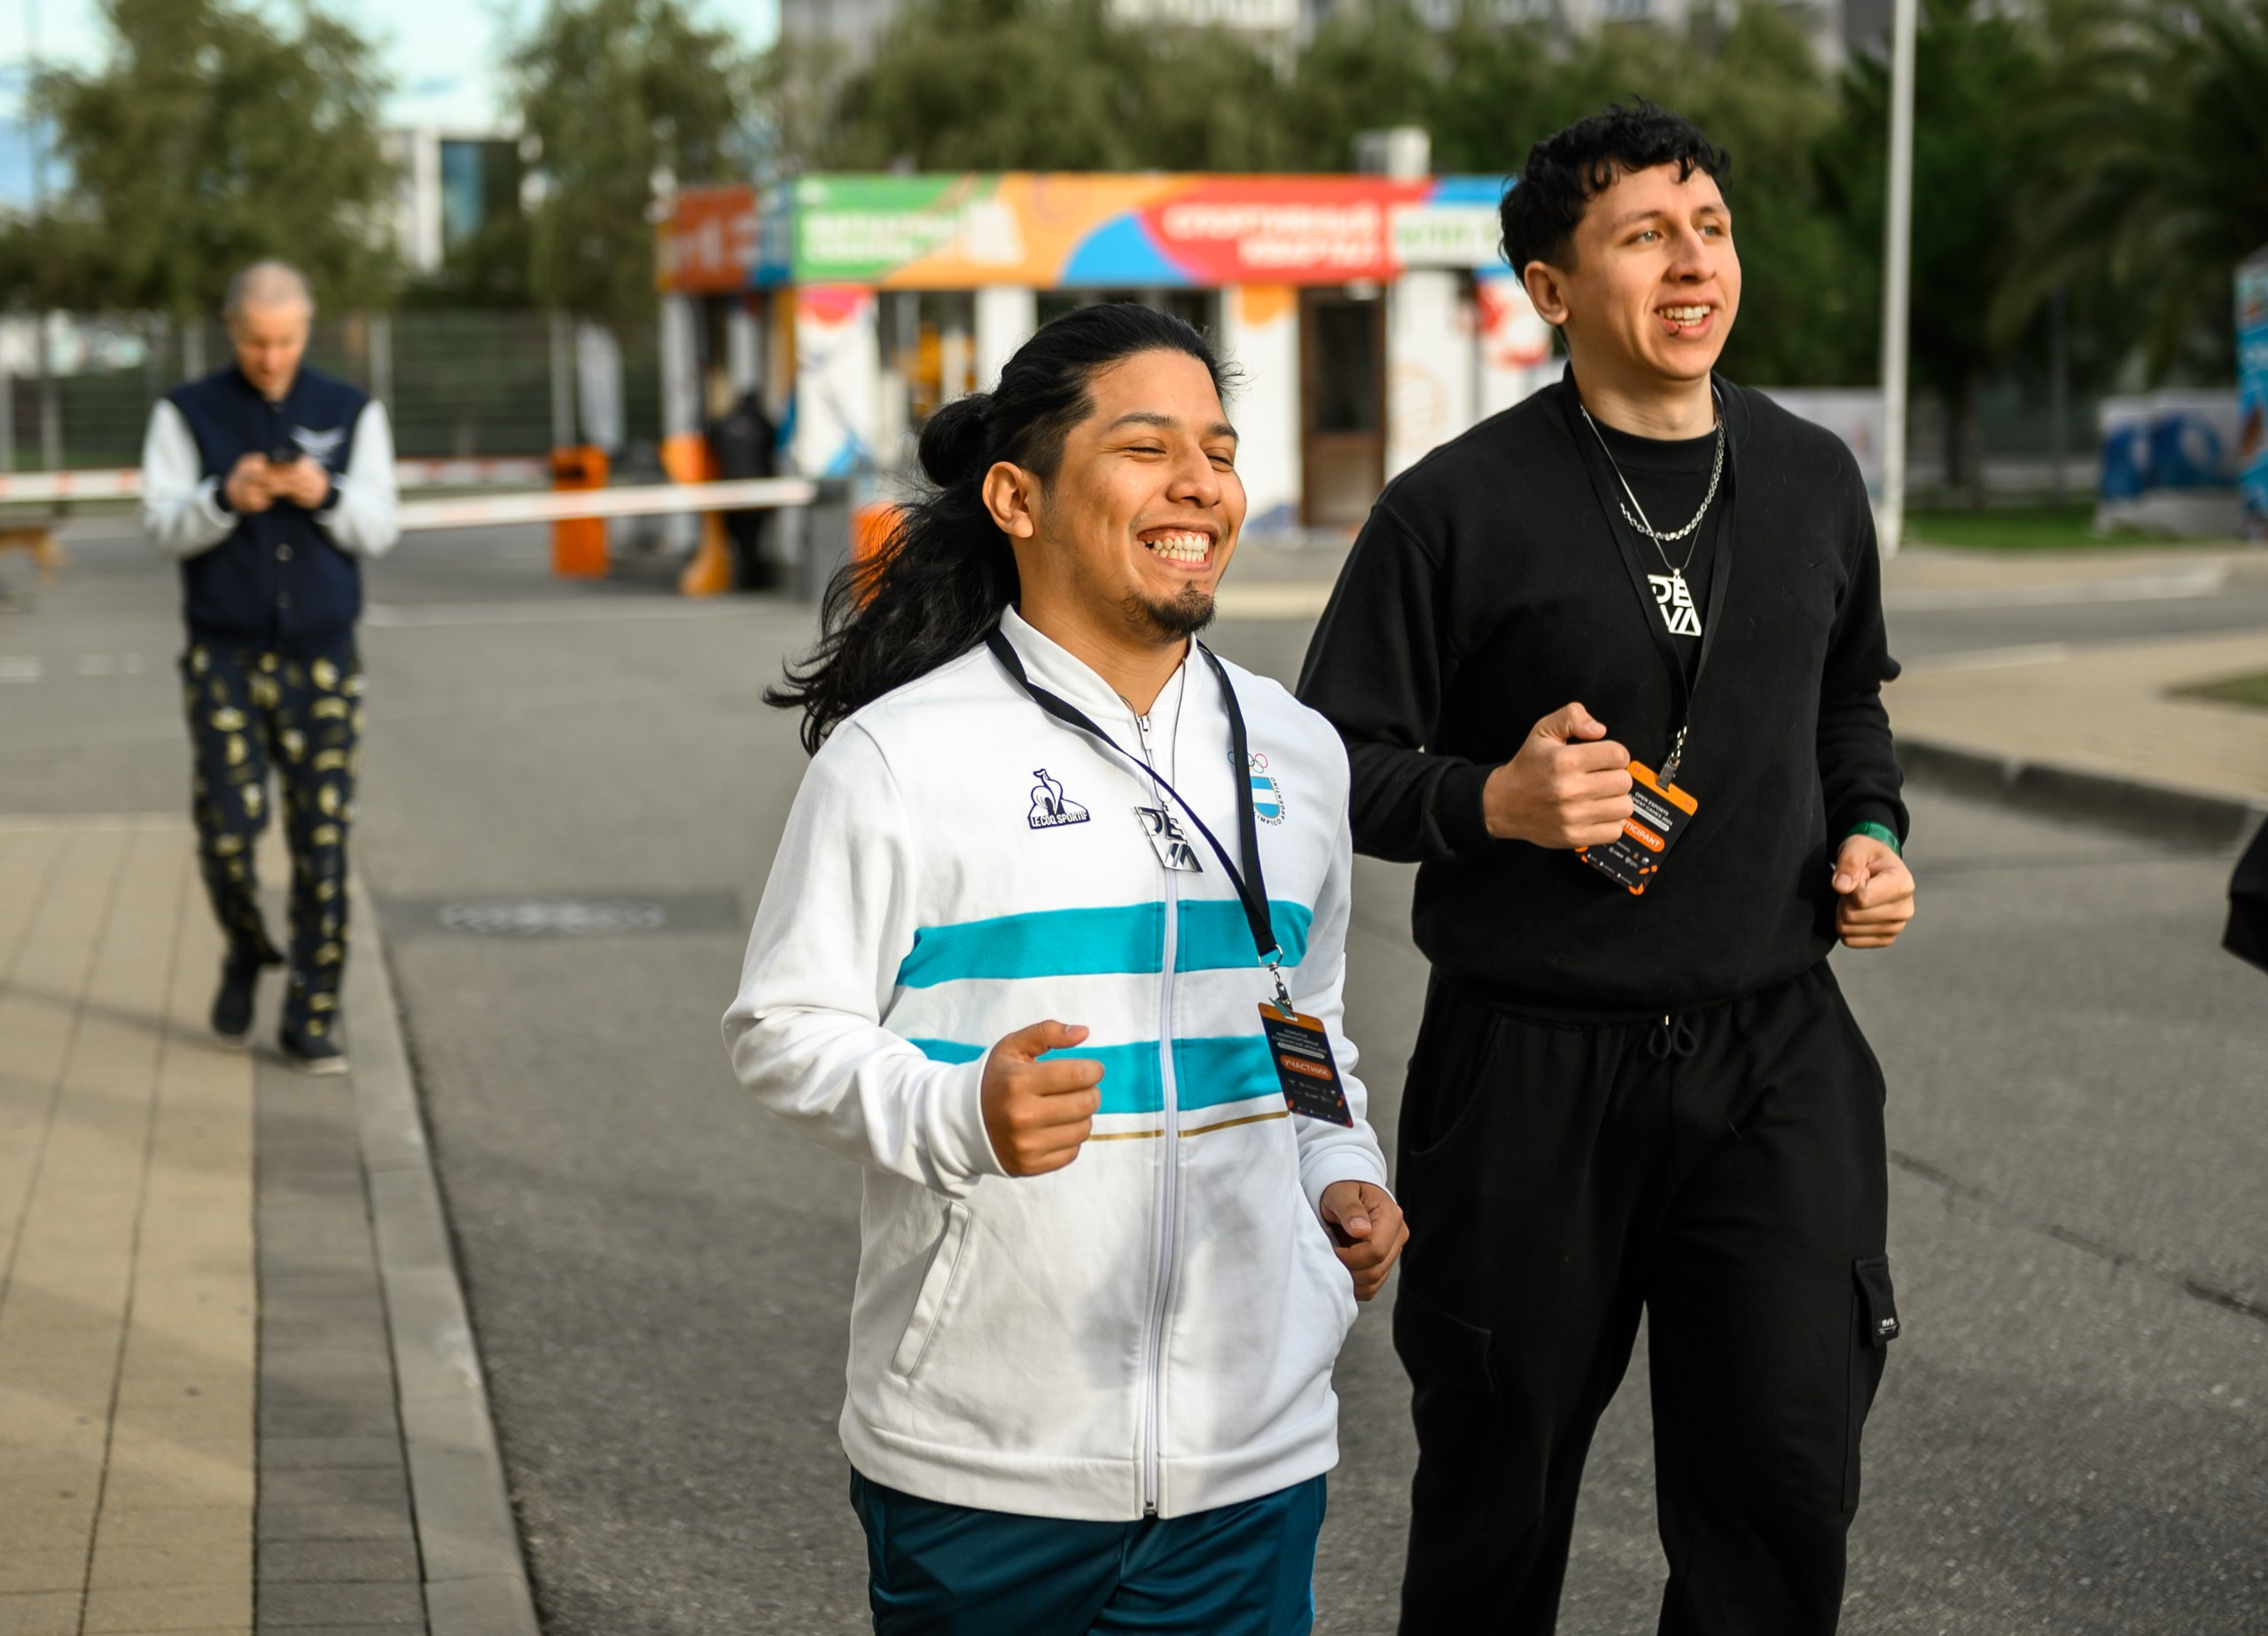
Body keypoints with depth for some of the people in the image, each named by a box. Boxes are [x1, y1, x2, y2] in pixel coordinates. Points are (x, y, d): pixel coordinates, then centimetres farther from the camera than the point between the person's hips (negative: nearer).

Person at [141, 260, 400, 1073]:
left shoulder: (352, 413, 5)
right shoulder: (185, 414, 1)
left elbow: (378, 530, 2)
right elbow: (162, 528, -4)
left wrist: (326, 495, -19)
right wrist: (225, 498, -23)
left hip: (324, 662, 1)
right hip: (224, 659, -1)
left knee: (323, 841, -3)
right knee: (227, 831, -8)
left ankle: (312, 1020, 6)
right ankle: (247, 953, 23)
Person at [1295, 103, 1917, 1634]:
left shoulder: (1813, 479, 8)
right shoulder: (1458, 507, -7)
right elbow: (1334, 763, -3)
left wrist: (1870, 832, 6)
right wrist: (1491, 802, -20)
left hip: (1774, 1050, 3)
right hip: (1533, 1063, -3)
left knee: (1785, 1479, -2)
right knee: (1499, 1492, 10)